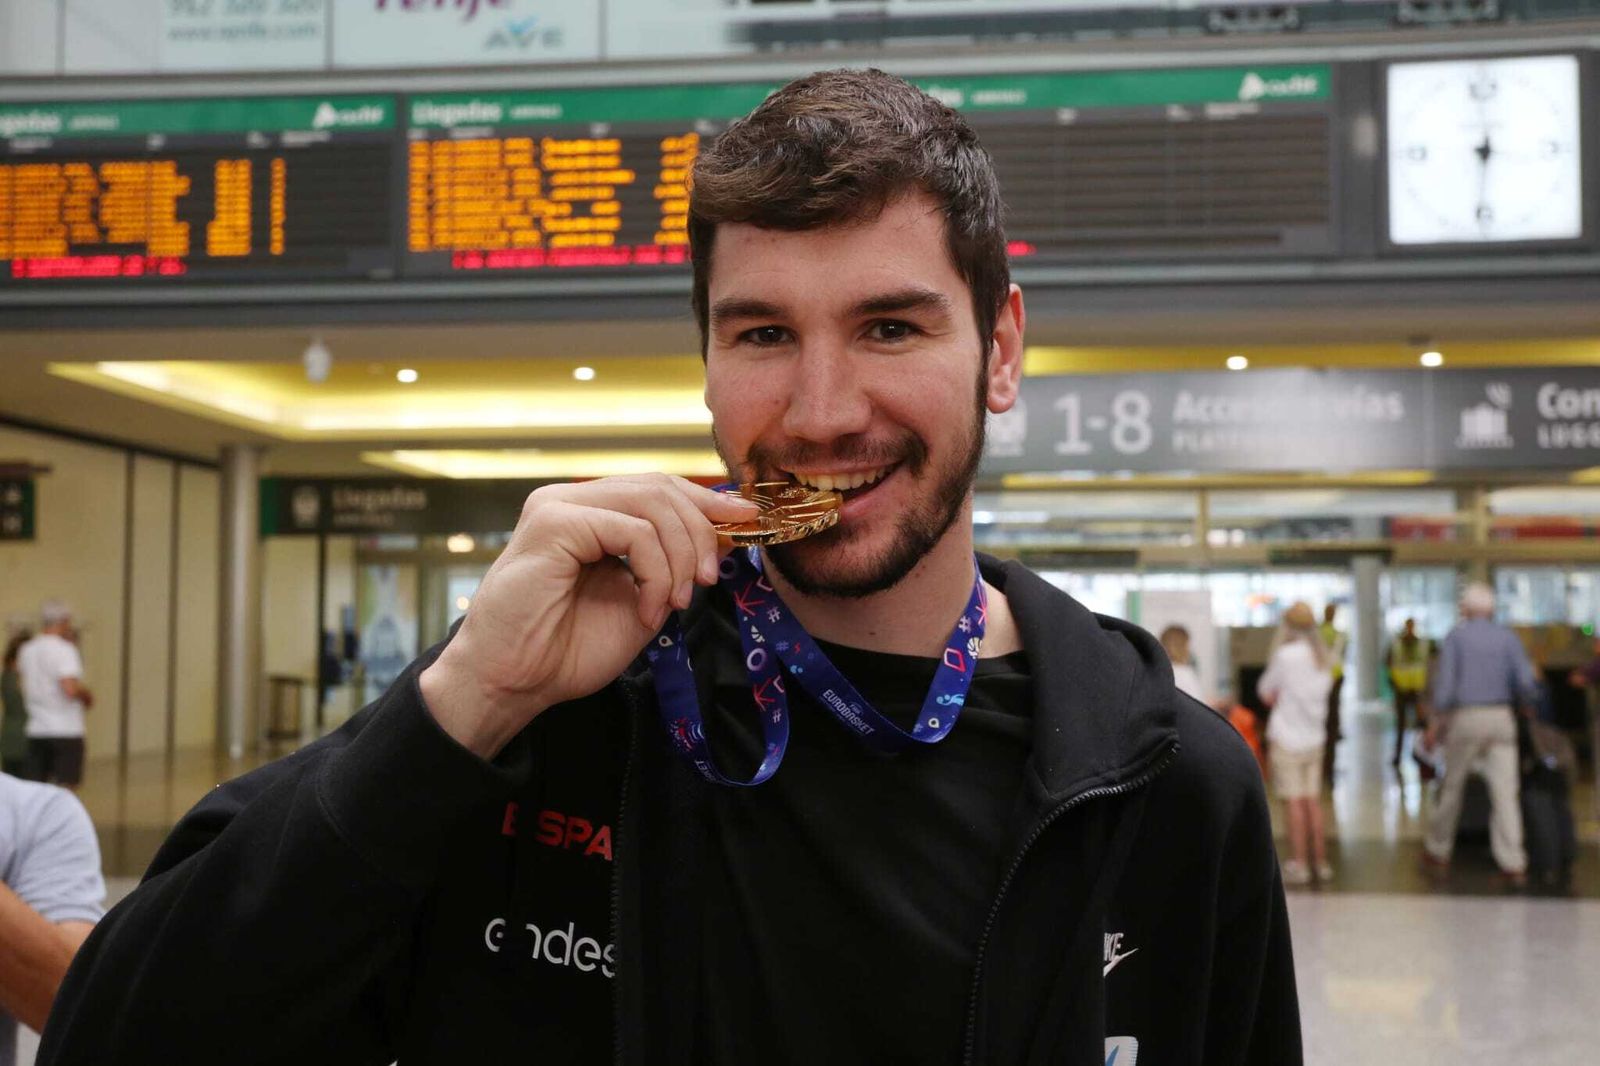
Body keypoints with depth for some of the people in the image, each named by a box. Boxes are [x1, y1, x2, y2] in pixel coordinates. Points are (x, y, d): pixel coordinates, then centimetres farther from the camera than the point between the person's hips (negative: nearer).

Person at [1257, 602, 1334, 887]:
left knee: (1293, 802, -2)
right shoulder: (1324, 658, 6)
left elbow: (1265, 690, -3)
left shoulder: (1286, 655, -14)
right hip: (1314, 738, 6)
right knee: (1313, 801, 12)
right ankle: (1321, 862, 15)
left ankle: (1299, 864, 0)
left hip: (1287, 738, -6)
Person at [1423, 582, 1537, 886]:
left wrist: (1437, 718, -3)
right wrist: (1518, 700, 18)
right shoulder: (1507, 637, 5)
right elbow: (1526, 681, -4)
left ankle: (1438, 852, 24)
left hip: (1465, 718, -1)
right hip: (1501, 717, 1)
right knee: (1505, 791, -2)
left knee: (1452, 786, 12)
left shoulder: (1456, 636, -1)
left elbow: (1445, 679, -11)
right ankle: (1512, 864, -8)